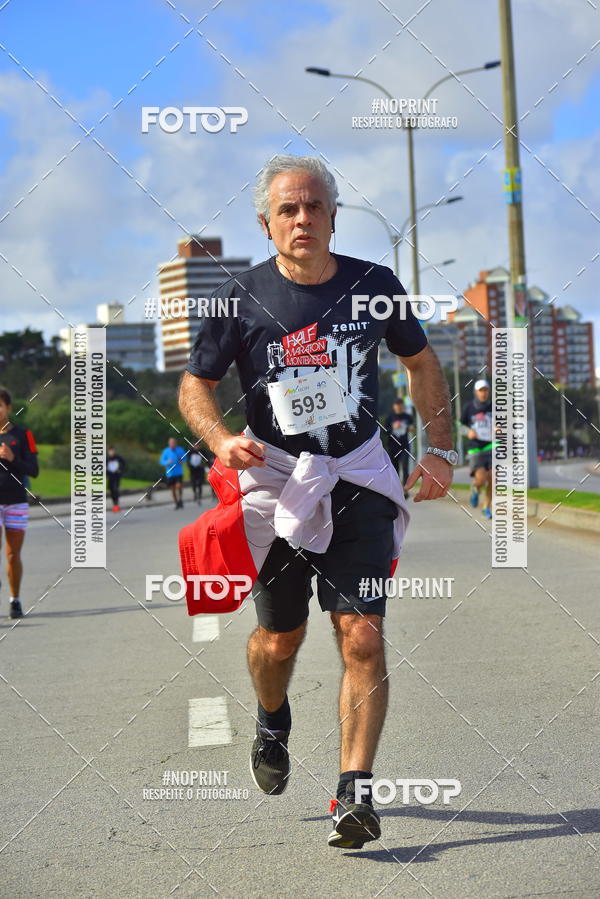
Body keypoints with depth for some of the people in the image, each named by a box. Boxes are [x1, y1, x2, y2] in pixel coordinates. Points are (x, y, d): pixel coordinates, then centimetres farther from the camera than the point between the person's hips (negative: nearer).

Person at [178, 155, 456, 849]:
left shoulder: (374, 285, -1)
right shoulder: (242, 298, -5)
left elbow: (423, 363, 13)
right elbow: (194, 384, 2)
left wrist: (440, 452, 5)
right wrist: (221, 440, -18)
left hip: (358, 479, 0)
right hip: (274, 479, 0)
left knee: (362, 637, -11)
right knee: (279, 638, 10)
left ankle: (354, 793, -6)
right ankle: (272, 722, 43)